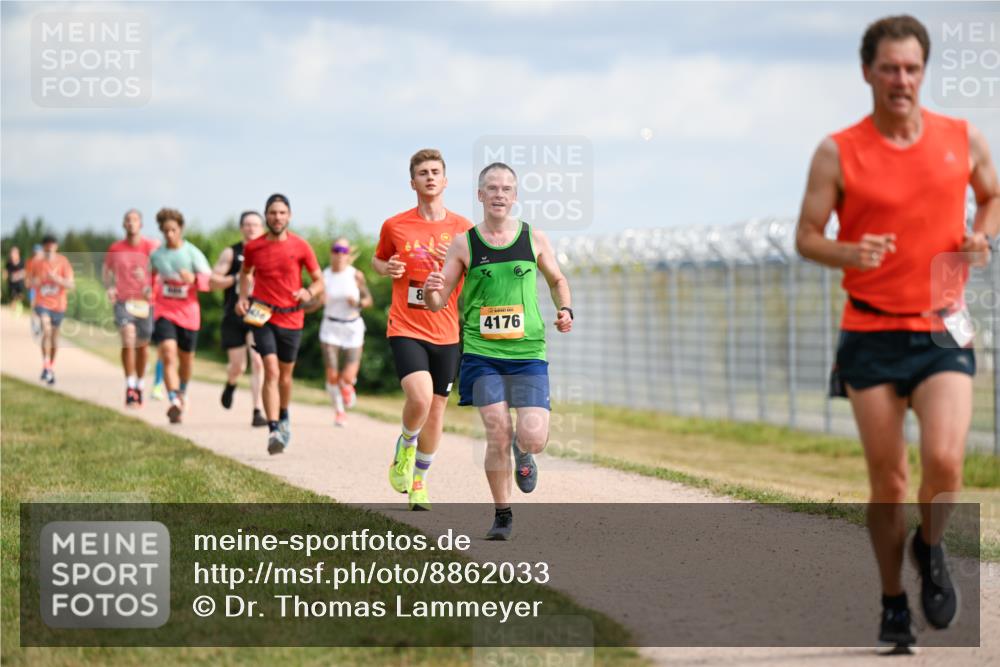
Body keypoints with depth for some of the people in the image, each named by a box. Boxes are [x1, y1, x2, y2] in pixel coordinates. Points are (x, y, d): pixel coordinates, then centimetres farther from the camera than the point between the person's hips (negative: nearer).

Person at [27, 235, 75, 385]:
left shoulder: (62, 261, -7)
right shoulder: (36, 262, -4)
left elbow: (70, 285, -11)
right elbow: (30, 280, 8)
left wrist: (56, 279, -28)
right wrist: (34, 282, -16)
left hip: (58, 304, 1)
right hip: (42, 303, -1)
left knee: (54, 336, 14)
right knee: (46, 331, -24)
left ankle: (51, 367, 34)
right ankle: (46, 367, -18)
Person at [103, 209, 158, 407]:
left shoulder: (152, 247, -3)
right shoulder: (115, 249, 2)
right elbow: (107, 270, 18)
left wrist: (153, 288, -15)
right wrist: (109, 287, 1)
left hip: (145, 302, 1)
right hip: (123, 301, -1)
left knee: (142, 346, 12)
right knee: (128, 338, -22)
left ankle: (139, 386, 32)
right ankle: (130, 388, -20)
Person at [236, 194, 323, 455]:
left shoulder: (301, 247, -3)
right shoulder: (253, 247, 0)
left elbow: (319, 281, 2)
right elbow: (246, 272, 21)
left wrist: (309, 293, -19)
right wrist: (242, 298, 6)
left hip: (291, 318, 1)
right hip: (262, 316, -1)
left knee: (285, 375, 14)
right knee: (271, 372, -16)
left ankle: (284, 417, 41)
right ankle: (274, 431, -22)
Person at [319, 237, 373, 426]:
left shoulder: (356, 275, -4)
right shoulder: (324, 275, -3)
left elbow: (368, 300, 5)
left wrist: (358, 302, -15)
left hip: (353, 327, -1)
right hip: (331, 327, 1)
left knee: (348, 378, -8)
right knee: (332, 377, -5)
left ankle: (348, 387, 31)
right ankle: (339, 410, 20)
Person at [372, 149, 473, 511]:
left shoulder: (462, 228, 2)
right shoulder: (394, 226, 1)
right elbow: (377, 259, 19)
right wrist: (386, 268, -4)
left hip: (447, 334, 2)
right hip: (406, 330, -2)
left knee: (437, 407, 8)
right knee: (420, 398, -22)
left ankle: (419, 481, 27)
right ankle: (405, 446, 11)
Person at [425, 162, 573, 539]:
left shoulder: (534, 239, 5)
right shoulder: (464, 245, 2)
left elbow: (557, 281, 22)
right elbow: (438, 303, 5)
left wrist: (565, 311, 2)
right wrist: (430, 291, -19)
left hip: (527, 353, 1)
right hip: (482, 353, -1)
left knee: (534, 438, -12)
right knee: (497, 435, -10)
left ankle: (522, 452, 27)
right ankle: (502, 515, 9)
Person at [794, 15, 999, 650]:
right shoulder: (838, 152, -2)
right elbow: (807, 235, 1)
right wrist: (850, 254, -21)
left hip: (942, 329, 1)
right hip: (871, 333, 0)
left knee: (944, 460, -18)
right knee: (888, 480, 2)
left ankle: (931, 549, 14)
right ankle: (894, 605, 20)